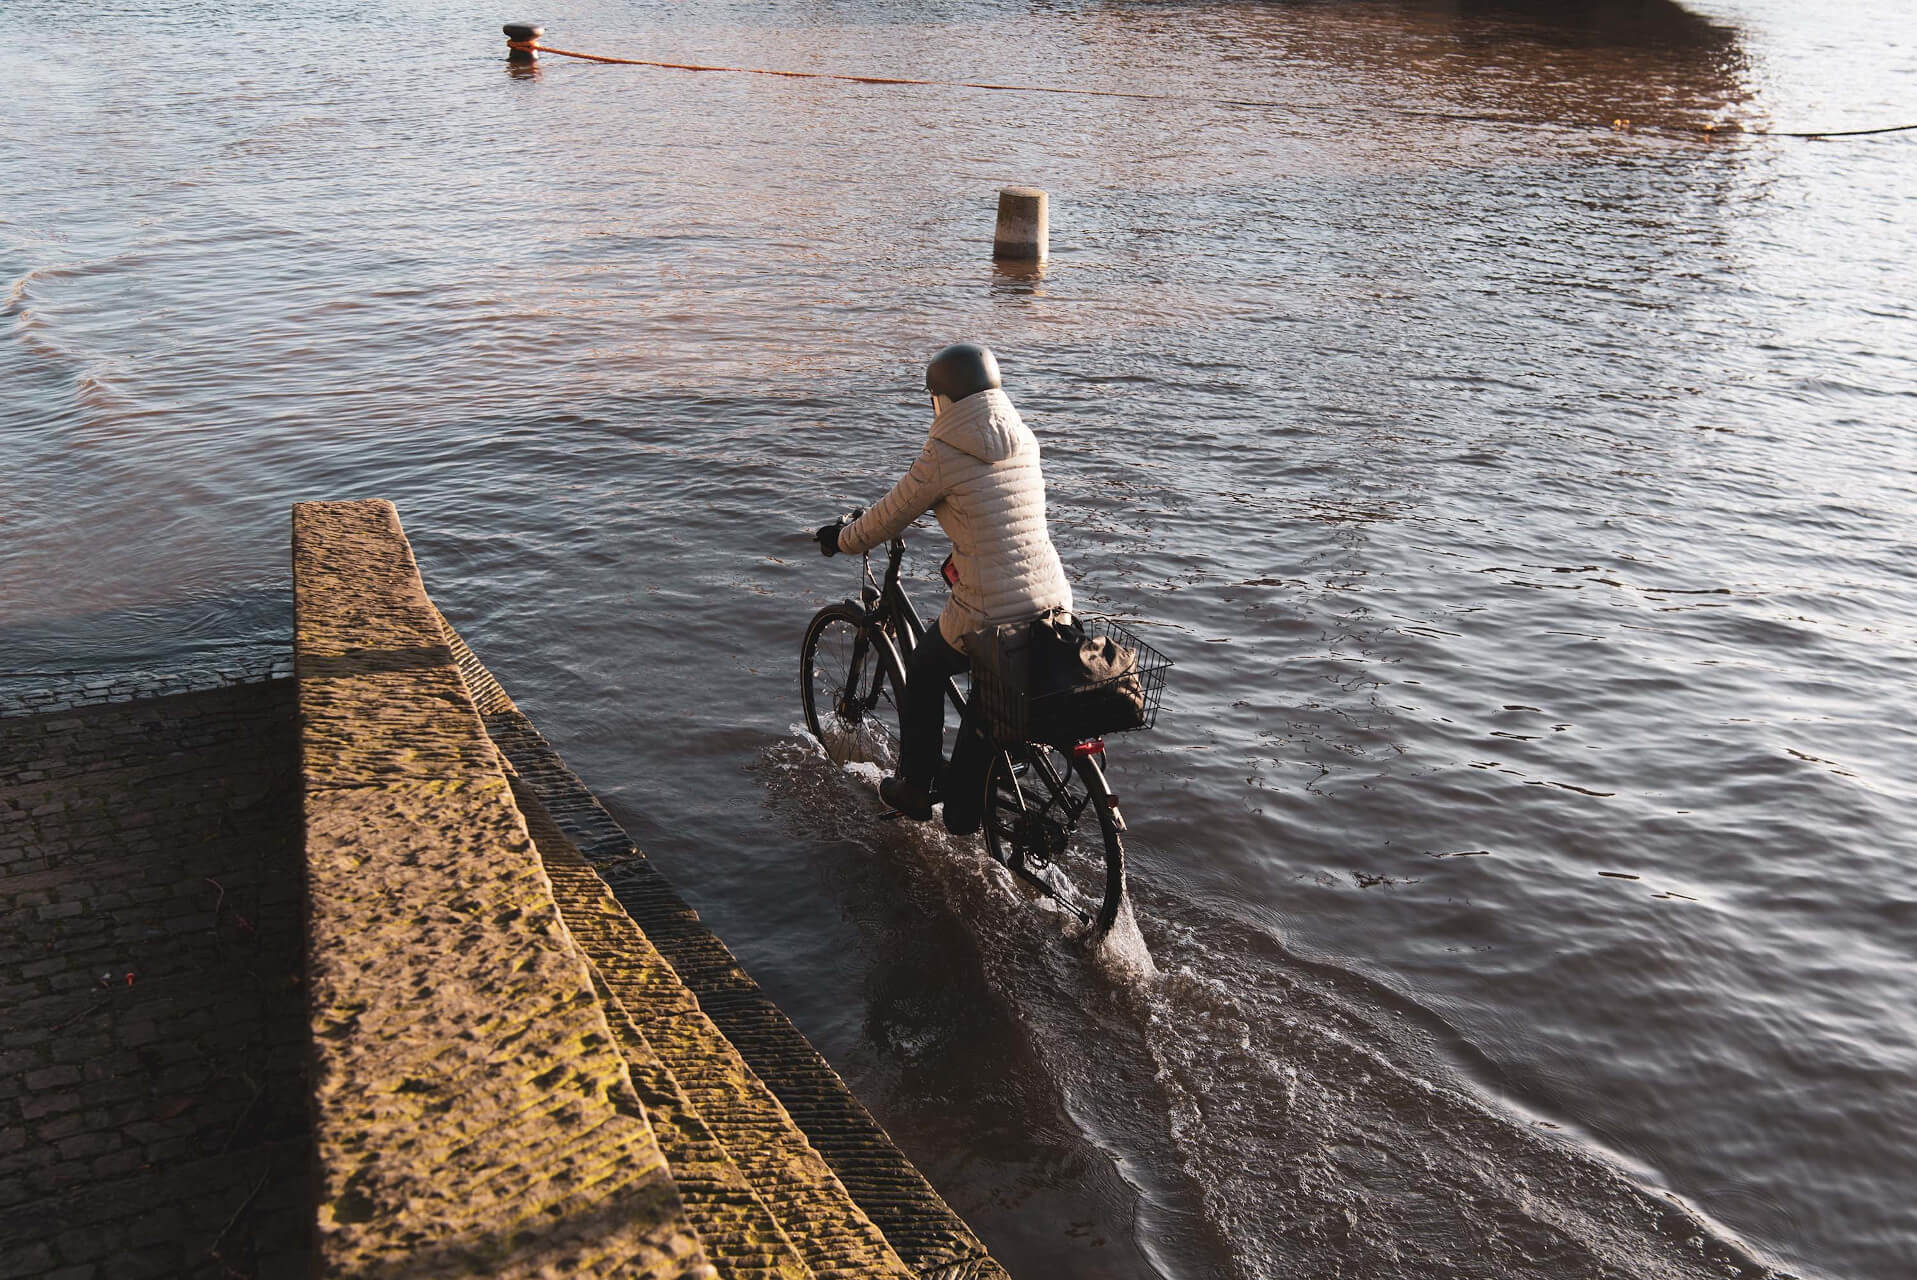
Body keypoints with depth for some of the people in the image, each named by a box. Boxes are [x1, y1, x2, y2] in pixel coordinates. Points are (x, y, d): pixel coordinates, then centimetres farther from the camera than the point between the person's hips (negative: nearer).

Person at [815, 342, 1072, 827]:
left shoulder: (943, 454, -9)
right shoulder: (1024, 440, 10)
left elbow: (891, 517, 3)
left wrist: (842, 539, 22)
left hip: (988, 614, -5)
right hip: (1055, 605, 6)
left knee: (924, 673, 24)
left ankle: (915, 788, 34)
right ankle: (965, 802, 37)